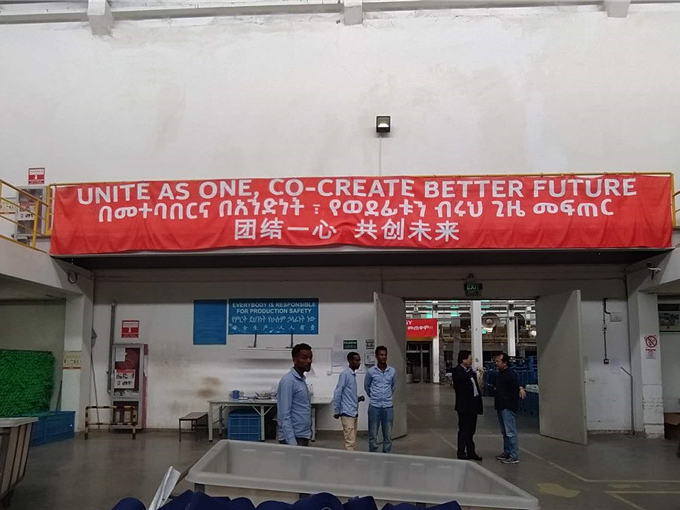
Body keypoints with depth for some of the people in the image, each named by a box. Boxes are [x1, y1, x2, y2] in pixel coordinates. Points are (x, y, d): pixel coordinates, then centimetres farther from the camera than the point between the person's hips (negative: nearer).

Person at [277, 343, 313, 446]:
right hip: (294, 438, -9)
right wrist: (292, 442, -24)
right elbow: (285, 415, -19)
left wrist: (308, 434, 15)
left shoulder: (301, 380, 13)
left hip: (303, 437, 9)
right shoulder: (288, 381, -14)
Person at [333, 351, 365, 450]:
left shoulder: (353, 374, 14)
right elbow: (337, 393, -15)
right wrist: (337, 411, -14)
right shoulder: (345, 374, -13)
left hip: (354, 412, 9)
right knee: (350, 442, -10)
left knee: (353, 442, 10)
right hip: (347, 413, -9)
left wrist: (358, 399, 7)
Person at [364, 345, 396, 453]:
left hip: (388, 407, 2)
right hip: (374, 407, -2)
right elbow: (366, 386, 13)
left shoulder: (392, 371, 2)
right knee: (373, 435, 3)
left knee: (388, 435, 7)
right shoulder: (371, 371, -4)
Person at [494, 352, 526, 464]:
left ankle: (514, 456, -7)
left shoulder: (510, 374, -16)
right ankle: (507, 452, 28)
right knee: (504, 432, 18)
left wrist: (520, 388, -40)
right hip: (500, 406, 10)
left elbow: (515, 383, -29)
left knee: (510, 432, -9)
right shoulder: (500, 374, 13)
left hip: (508, 407, -10)